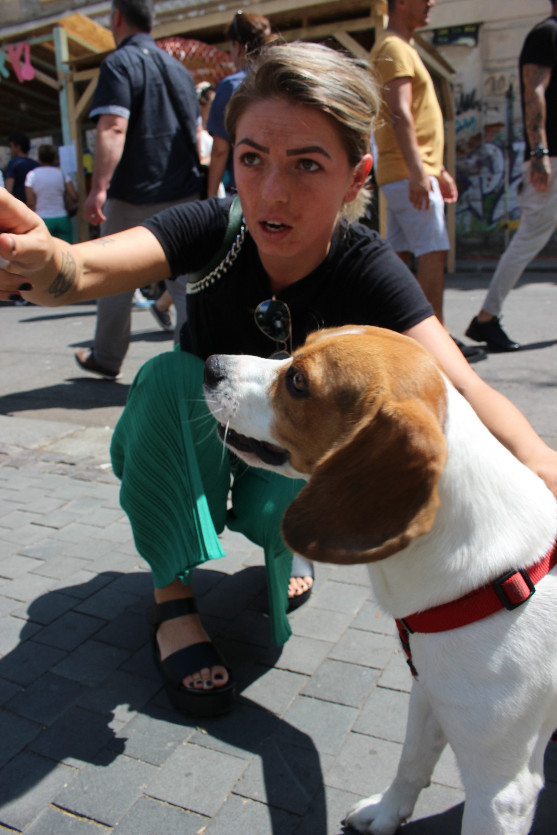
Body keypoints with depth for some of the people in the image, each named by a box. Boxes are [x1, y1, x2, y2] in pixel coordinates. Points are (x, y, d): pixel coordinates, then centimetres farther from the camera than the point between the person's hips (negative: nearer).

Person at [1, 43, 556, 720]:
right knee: (171, 374, -30)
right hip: (189, 444, 1)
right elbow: (85, 270, -41)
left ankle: (284, 545, 10)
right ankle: (173, 594, -13)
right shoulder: (216, 229, -24)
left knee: (280, 514, -31)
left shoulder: (366, 271, -25)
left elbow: (459, 386, -39)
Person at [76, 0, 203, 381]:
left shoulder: (120, 63, -6)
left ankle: (106, 359, 22)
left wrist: (99, 188, -24)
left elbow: (113, 128, -19)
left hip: (134, 195, -5)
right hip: (184, 193, 6)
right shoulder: (179, 67, 16)